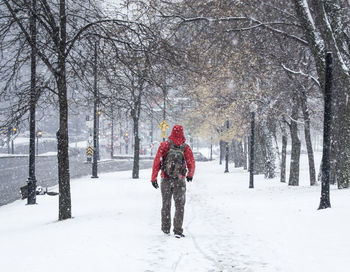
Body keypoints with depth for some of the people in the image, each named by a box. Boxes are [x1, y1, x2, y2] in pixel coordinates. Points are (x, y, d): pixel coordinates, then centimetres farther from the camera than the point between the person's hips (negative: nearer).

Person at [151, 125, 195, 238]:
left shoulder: (164, 145, -5)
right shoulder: (186, 148, -5)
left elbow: (157, 162, -7)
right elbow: (191, 164, -2)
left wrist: (153, 178, -2)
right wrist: (190, 175, 18)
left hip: (166, 180, 1)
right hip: (180, 181, -1)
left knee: (166, 204, 16)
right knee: (180, 206, 6)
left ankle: (166, 229, 24)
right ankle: (178, 231, -3)